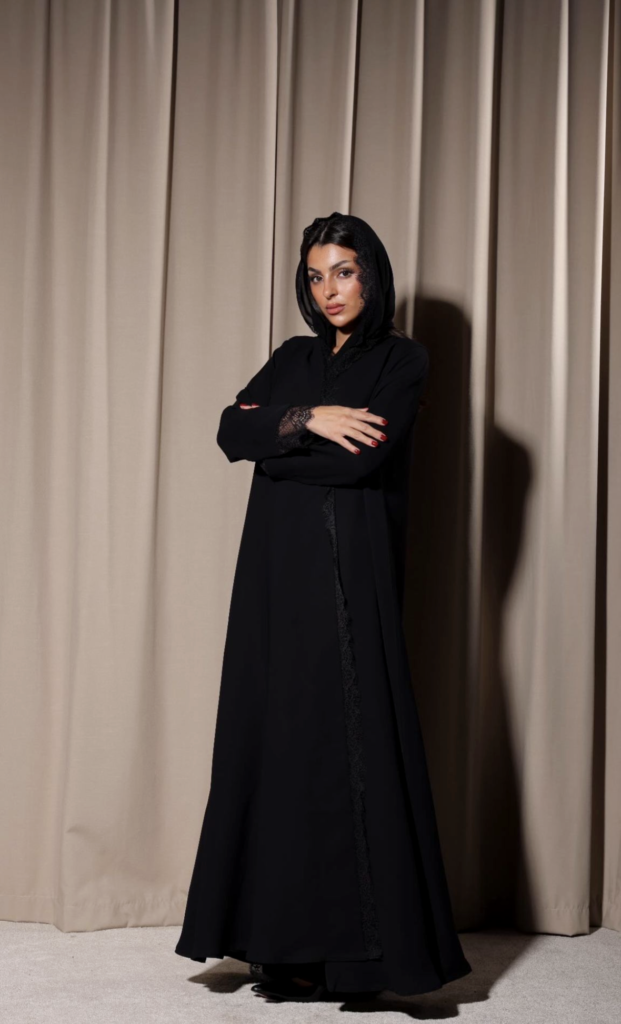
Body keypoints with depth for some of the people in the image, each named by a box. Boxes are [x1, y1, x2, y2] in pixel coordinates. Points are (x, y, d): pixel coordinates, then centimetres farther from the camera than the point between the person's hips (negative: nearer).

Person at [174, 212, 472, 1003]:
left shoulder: (401, 359, 2)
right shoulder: (291, 359, 18)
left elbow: (363, 457, -14)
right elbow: (232, 430, 2)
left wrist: (275, 443, -3)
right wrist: (306, 420, -13)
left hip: (348, 573, -5)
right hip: (277, 571, 5)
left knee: (345, 740, -7)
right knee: (276, 739, 2)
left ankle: (352, 950, -3)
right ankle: (285, 932, 9)